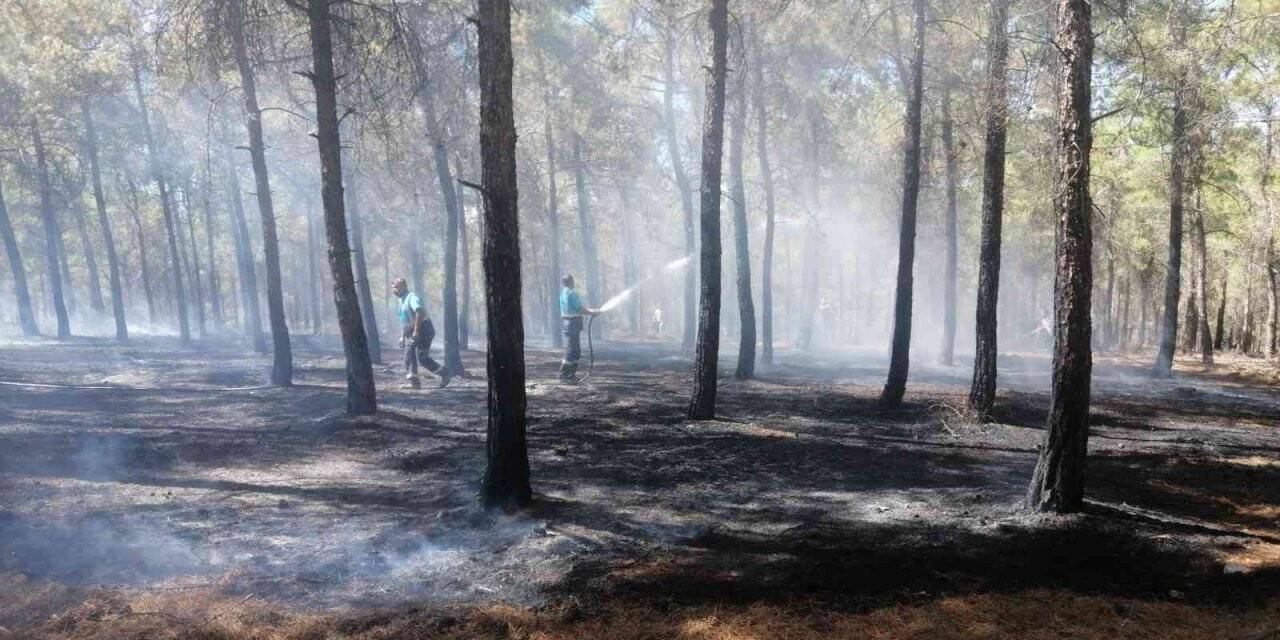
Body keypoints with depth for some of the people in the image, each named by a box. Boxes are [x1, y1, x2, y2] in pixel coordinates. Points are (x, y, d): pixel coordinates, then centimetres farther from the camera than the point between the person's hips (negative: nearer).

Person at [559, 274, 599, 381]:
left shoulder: (563, 292, 16)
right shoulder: (570, 293, -16)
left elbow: (578, 308, 20)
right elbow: (579, 309, -15)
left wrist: (592, 311, 17)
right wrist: (593, 313, -3)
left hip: (568, 323, 10)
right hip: (572, 323, -10)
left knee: (576, 352, 16)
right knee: (570, 352, -6)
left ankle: (571, 374, 20)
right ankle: (564, 376, -4)